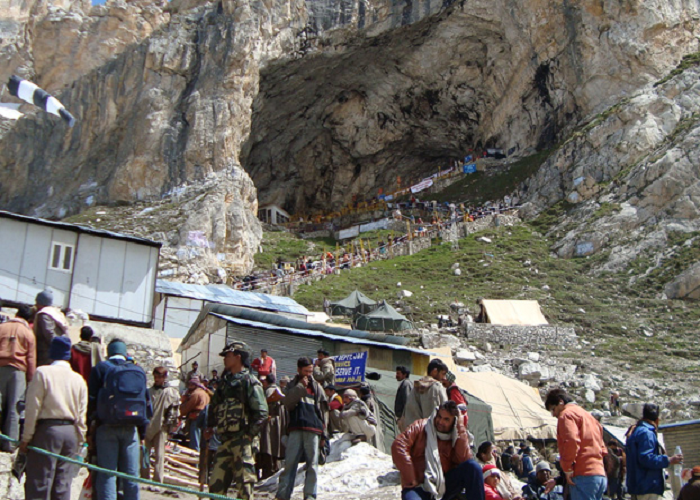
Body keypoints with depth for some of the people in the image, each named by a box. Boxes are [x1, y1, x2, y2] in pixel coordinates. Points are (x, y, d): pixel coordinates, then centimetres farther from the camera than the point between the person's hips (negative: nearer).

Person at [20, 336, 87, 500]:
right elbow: (81, 414, 8)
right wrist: (79, 440, 15)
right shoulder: (78, 379, 7)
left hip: (47, 429, -4)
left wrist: (26, 437, -3)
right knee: (63, 486, 8)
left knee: (38, 483, -1)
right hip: (70, 431, 4)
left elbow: (33, 408, -8)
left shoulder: (42, 373, -5)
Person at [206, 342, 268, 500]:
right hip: (225, 439, 8)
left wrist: (249, 433, -14)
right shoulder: (225, 382, 19)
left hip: (241, 439, -7)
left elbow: (261, 412, -11)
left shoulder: (250, 381, -5)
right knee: (216, 484, 8)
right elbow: (214, 407, 27)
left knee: (244, 482, -6)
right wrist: (210, 427, 18)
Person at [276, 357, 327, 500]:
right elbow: (288, 404, -3)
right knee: (290, 462, -4)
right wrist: (300, 387, -10)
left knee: (312, 464, -3)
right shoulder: (293, 385, 14)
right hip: (296, 429, -1)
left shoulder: (316, 386, 16)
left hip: (313, 429, 1)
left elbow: (323, 409, 16)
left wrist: (324, 434, 11)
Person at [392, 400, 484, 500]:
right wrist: (411, 480, -13)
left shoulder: (455, 437, 12)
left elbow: (464, 460, -7)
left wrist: (460, 428, -6)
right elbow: (398, 447, -10)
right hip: (419, 487, -4)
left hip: (444, 484, 4)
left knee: (472, 466, -18)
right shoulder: (420, 426, 4)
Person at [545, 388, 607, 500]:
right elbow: (603, 450, 25)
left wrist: (567, 469, -13)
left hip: (583, 475, -9)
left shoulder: (566, 414, -1)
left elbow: (571, 441, -19)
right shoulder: (587, 415, 27)